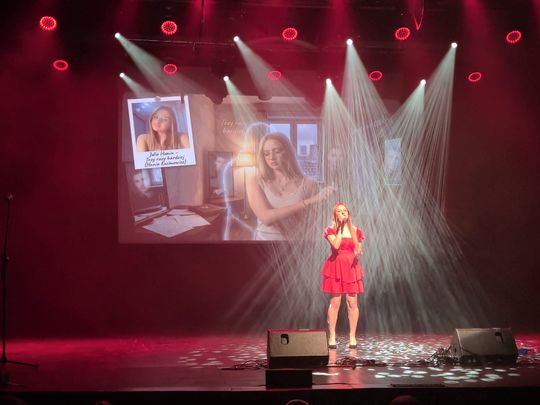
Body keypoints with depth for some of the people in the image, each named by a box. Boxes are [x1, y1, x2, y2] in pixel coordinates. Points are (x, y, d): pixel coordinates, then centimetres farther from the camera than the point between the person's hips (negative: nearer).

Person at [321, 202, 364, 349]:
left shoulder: (355, 230, 9)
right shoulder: (331, 230, -1)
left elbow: (358, 250, 15)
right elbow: (336, 245, -18)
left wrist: (358, 252, -8)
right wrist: (340, 228, -14)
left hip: (351, 267, 3)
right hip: (336, 267, -3)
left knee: (352, 302, 0)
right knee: (335, 302, -3)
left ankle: (352, 337, 9)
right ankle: (332, 337, 4)